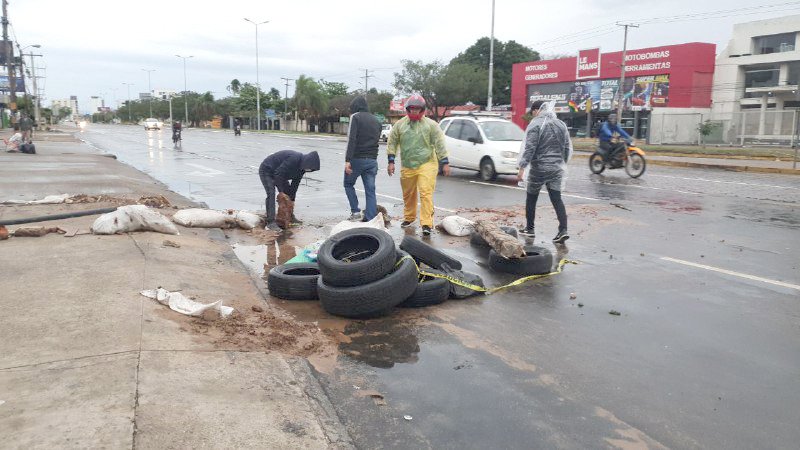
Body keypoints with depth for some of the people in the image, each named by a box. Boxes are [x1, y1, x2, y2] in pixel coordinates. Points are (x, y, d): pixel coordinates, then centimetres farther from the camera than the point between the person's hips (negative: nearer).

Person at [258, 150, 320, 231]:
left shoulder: (302, 167, -6)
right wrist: (281, 190, -23)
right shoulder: (293, 159, -35)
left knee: (288, 193, 10)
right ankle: (270, 223, -28)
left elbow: (295, 183, 1)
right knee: (271, 194, -23)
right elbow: (279, 174, -33)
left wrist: (292, 199, 0)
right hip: (266, 171, -9)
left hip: (277, 174, 9)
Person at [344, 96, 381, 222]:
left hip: (357, 159, -5)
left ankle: (355, 211, 5)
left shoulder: (356, 117, -5)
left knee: (348, 184, 16)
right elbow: (377, 140, 14)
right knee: (370, 191, 4)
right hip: (372, 160, 5)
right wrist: (372, 157, 11)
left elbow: (352, 139, -15)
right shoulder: (376, 120, 18)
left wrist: (347, 160, -19)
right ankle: (371, 220, 1)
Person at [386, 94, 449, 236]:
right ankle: (409, 217, 35)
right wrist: (391, 162, 3)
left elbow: (440, 144, 0)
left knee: (426, 194, -12)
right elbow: (392, 143, 9)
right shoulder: (399, 125, 6)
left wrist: (445, 163, -3)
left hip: (427, 164, -3)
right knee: (408, 194, 14)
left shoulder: (431, 125, 0)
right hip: (407, 166, 3)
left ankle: (426, 223, -12)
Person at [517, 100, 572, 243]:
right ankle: (563, 230, -8)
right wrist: (563, 163, 25)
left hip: (539, 168, -5)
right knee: (556, 199, 4)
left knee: (531, 198, 11)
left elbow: (530, 148, -17)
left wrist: (522, 167, -15)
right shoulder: (561, 124, 11)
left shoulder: (536, 124, -10)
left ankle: (529, 228, 19)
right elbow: (568, 148, 15)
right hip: (557, 168, 5)